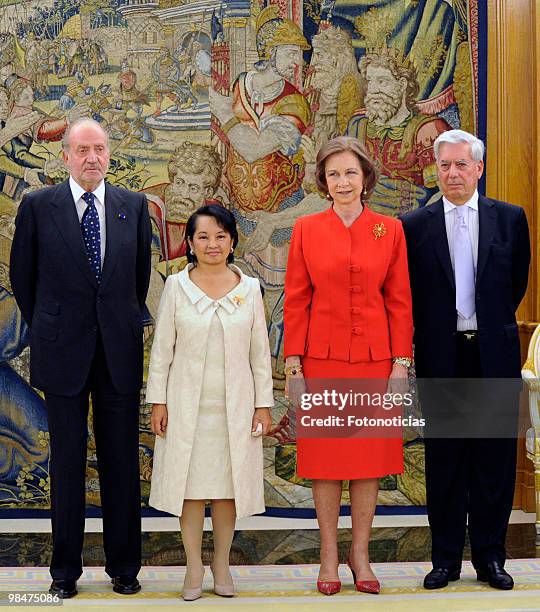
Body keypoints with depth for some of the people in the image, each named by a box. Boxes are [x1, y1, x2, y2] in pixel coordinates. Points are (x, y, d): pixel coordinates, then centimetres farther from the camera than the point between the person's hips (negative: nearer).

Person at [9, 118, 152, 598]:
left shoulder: (133, 206, 4)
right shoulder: (38, 206, -2)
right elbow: (22, 275, 7)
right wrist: (45, 329, 11)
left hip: (119, 351, 2)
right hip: (63, 353, -1)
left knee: (122, 461, 6)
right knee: (67, 461, 7)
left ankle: (124, 567, 18)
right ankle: (66, 570, 18)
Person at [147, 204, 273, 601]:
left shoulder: (249, 288, 3)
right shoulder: (177, 286, 1)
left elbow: (260, 350, 4)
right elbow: (162, 347, 2)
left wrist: (263, 403, 1)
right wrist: (158, 401, -1)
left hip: (235, 404, 1)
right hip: (187, 403, 0)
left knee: (228, 483, 6)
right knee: (191, 483, 4)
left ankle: (222, 564, 21)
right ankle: (194, 567, 15)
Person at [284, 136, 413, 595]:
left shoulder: (391, 230, 2)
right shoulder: (307, 229, 1)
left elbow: (399, 300, 3)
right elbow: (296, 300, 2)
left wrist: (401, 361, -2)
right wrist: (293, 360, -3)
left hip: (375, 358, 1)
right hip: (322, 358, 0)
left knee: (369, 456, 6)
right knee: (325, 456, 5)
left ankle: (361, 554, 18)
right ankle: (329, 555, 16)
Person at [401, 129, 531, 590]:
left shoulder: (510, 219, 4)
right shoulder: (415, 225, 2)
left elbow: (517, 284, 12)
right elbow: (410, 294, 7)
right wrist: (431, 334, 6)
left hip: (494, 355, 0)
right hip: (441, 358, 0)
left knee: (495, 458, 6)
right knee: (444, 458, 7)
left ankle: (490, 556, 17)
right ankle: (446, 558, 17)